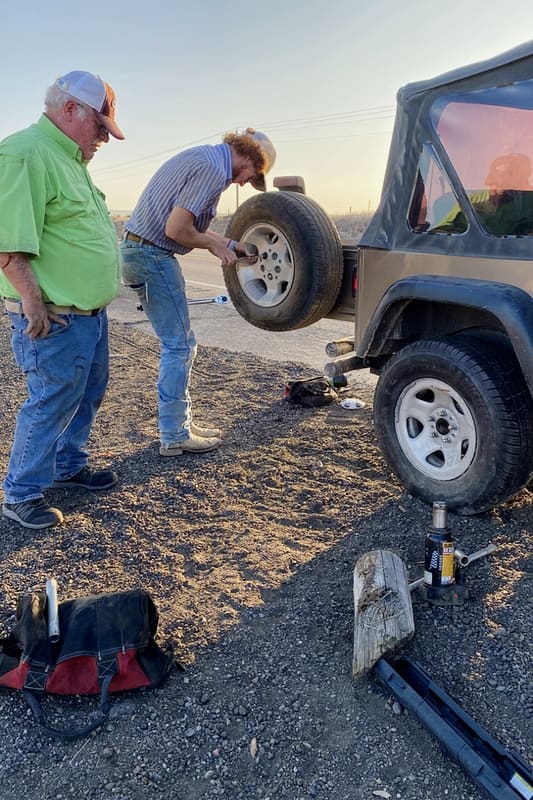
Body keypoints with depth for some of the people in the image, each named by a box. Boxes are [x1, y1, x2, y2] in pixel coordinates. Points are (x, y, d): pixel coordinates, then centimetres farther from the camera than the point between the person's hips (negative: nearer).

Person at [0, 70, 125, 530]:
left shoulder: (70, 159, 16)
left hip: (91, 313, 10)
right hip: (56, 320, -10)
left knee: (87, 397, 20)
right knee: (51, 404, 1)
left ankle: (68, 466, 39)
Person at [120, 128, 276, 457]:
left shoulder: (205, 157, 16)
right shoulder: (213, 170, -16)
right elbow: (176, 229, -22)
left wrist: (228, 243, 25)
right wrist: (214, 246, -6)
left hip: (138, 248, 10)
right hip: (152, 254, -10)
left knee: (179, 343, 15)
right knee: (179, 345, -4)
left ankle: (182, 421, 23)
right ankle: (174, 436, 4)